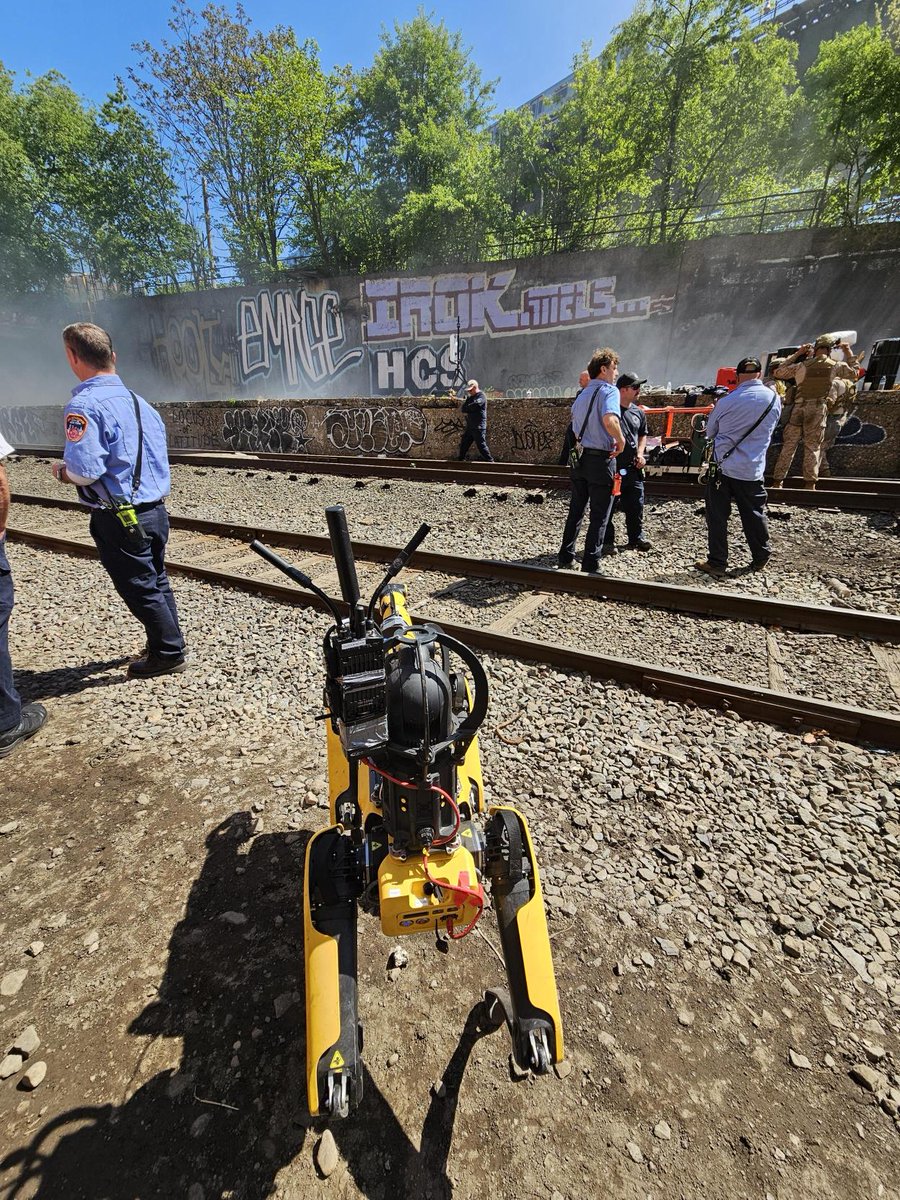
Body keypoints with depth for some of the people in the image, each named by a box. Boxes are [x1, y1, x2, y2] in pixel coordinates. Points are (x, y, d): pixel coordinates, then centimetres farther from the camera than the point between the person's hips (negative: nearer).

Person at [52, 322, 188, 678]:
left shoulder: (84, 405, -16)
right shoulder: (137, 400, 8)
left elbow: (85, 471, -22)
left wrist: (62, 471, -2)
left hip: (119, 518, -8)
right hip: (155, 510, 8)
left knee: (139, 588, 5)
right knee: (157, 582, 17)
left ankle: (169, 653, 15)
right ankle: (164, 645, 31)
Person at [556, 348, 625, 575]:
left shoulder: (582, 395, 15)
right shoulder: (609, 390, -10)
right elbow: (609, 419, -28)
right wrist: (620, 440, -14)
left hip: (580, 457, 7)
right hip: (601, 460, -7)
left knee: (576, 511, 15)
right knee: (599, 516, 0)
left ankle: (565, 558, 21)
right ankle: (590, 566, 3)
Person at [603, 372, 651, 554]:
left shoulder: (638, 412, 13)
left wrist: (640, 453, 10)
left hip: (633, 468, 6)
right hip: (612, 467, -6)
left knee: (636, 505, 10)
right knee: (608, 506, 0)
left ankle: (636, 538, 24)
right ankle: (607, 541, 12)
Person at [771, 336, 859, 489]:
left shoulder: (801, 365, -3)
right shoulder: (835, 367, 2)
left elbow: (778, 372, 8)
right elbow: (854, 373, 19)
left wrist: (797, 354, 12)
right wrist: (849, 352, 28)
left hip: (798, 408, 0)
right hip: (818, 410, 0)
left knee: (788, 445, 4)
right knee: (813, 447, 4)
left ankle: (777, 482, 3)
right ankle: (810, 483, 3)